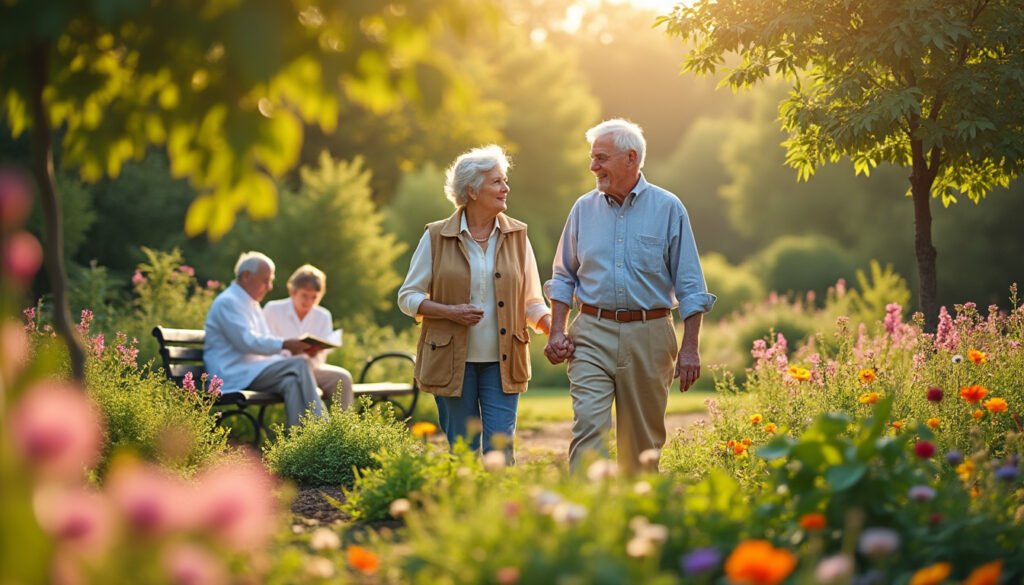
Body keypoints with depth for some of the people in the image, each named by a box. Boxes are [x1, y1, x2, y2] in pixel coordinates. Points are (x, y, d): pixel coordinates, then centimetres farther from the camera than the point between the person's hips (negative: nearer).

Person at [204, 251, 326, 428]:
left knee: (292, 382, -22)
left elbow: (264, 342, 23)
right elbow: (247, 341, -19)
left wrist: (293, 347, 4)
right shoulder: (228, 302, -8)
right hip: (234, 375, -9)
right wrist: (285, 344, -22)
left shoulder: (252, 304, 22)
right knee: (299, 365, -24)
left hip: (254, 370, 9)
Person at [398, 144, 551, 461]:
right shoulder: (436, 237, -1)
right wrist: (450, 312, -15)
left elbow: (532, 302, 8)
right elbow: (408, 297, 1)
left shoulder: (517, 236, 6)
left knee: (500, 450, -6)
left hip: (501, 362, 1)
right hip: (452, 361, -1)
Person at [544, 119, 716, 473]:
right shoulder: (584, 208, 9)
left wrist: (690, 348, -5)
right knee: (588, 425, -14)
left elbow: (689, 285, 1)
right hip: (592, 334, 1)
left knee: (643, 440, 6)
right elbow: (563, 276, 16)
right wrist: (557, 331, 4)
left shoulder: (668, 209, 1)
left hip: (648, 337, -1)